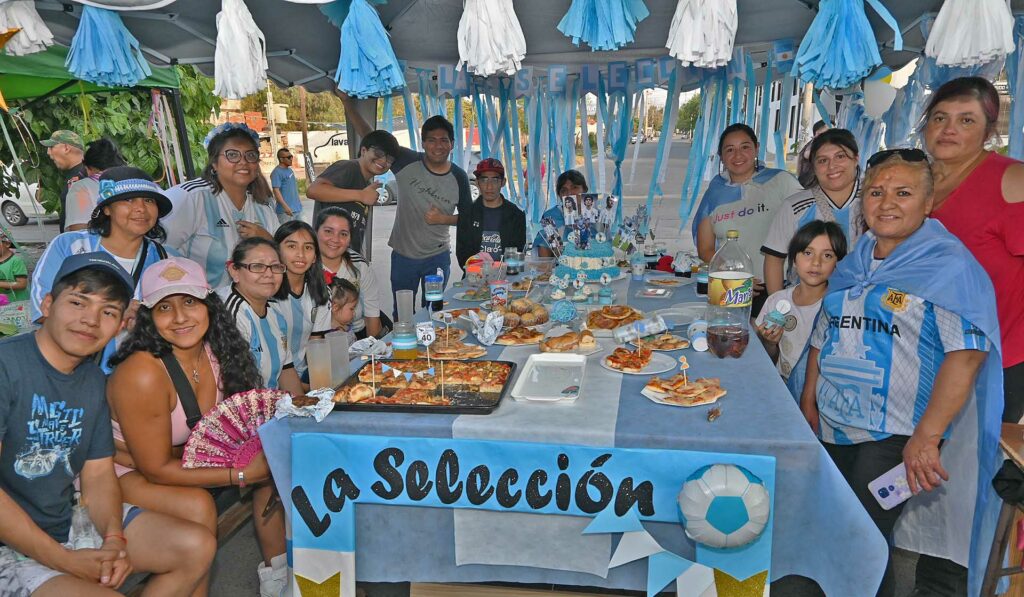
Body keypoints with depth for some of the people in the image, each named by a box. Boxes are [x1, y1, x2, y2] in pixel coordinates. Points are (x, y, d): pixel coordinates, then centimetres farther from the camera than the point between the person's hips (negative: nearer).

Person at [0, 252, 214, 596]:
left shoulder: (94, 381, 6)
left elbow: (98, 473, 6)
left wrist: (115, 539, -12)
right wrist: (67, 562, -21)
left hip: (72, 519, 7)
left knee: (197, 547, -1)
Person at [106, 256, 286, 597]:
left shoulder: (217, 351, -12)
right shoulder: (143, 374, -32)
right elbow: (156, 469, -24)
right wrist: (242, 474, -23)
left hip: (184, 455, 7)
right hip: (126, 471, -7)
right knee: (197, 505, -33)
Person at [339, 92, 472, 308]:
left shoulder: (458, 177, -7)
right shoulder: (407, 162, -10)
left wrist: (443, 219, -15)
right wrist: (347, 102, -14)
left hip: (438, 258, 0)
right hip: (403, 256, 0)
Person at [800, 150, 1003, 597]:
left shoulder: (950, 264, -9)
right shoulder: (853, 263, 11)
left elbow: (966, 353, -18)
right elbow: (823, 334, 18)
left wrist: (926, 436, -23)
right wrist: (808, 399, 12)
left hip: (895, 436, -6)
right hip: (833, 426, 6)